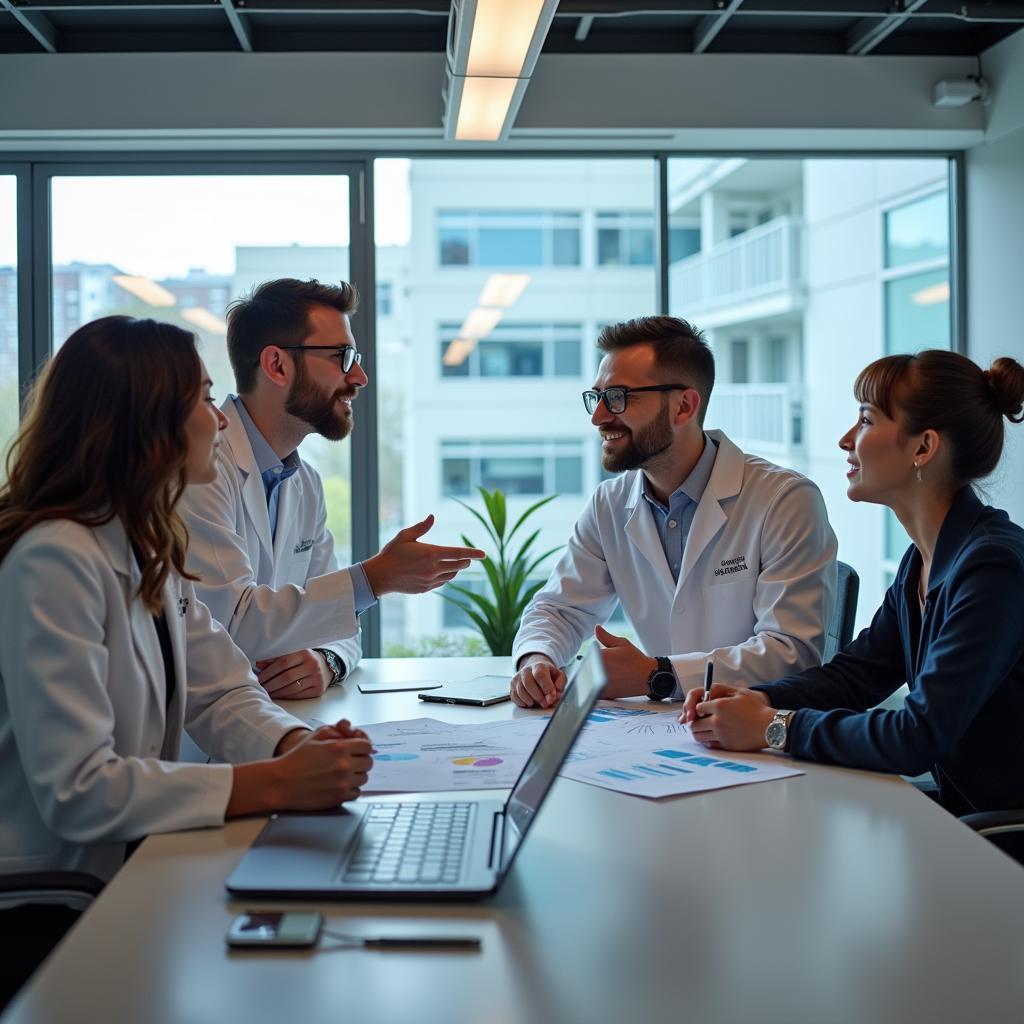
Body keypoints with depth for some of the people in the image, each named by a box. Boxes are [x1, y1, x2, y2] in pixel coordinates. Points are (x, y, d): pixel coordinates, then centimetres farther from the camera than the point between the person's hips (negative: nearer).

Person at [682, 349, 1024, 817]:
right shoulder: (923, 560, 8)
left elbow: (920, 738, -27)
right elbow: (854, 672, 13)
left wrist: (773, 727, -19)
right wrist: (759, 700, -5)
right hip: (962, 811, 8)